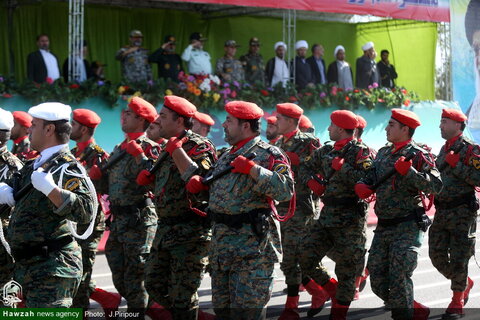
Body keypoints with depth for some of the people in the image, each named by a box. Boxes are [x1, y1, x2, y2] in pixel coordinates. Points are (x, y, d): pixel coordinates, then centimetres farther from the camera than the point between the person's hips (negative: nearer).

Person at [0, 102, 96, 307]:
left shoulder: (67, 167, -14)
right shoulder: (36, 165, 15)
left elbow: (86, 211, -27)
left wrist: (49, 188, -30)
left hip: (53, 269, -10)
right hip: (29, 266, 10)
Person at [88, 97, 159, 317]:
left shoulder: (148, 148, -9)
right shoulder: (118, 149, 17)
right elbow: (106, 188, 21)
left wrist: (139, 156, -25)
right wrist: (97, 174, 2)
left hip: (139, 221, -9)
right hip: (118, 221, 9)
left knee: (134, 278, -3)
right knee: (119, 279, 15)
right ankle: (135, 308, 29)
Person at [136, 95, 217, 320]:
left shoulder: (199, 146, -12)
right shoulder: (169, 146, 15)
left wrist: (176, 150, -25)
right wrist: (150, 177, 9)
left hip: (190, 232, -9)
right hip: (165, 229, 9)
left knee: (182, 294, -2)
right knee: (154, 284, 15)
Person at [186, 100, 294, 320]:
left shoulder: (268, 154, -7)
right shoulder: (227, 156, 19)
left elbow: (286, 191, -21)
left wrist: (252, 169, -22)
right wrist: (200, 183, 10)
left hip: (252, 246, -8)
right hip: (220, 243, 8)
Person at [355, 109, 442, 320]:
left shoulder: (418, 155, -9)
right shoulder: (383, 153, 14)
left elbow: (435, 186, -18)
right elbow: (370, 176, 19)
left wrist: (408, 171, -26)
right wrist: (361, 185, -3)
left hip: (407, 228, -8)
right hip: (383, 227, 8)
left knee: (398, 279, -9)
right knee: (377, 281, 10)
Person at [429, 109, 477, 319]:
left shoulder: (470, 149, -8)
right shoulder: (444, 150, 17)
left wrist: (456, 164, -20)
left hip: (462, 212, -8)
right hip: (442, 212, 8)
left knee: (458, 259, -4)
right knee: (437, 255, 7)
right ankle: (465, 283, 30)